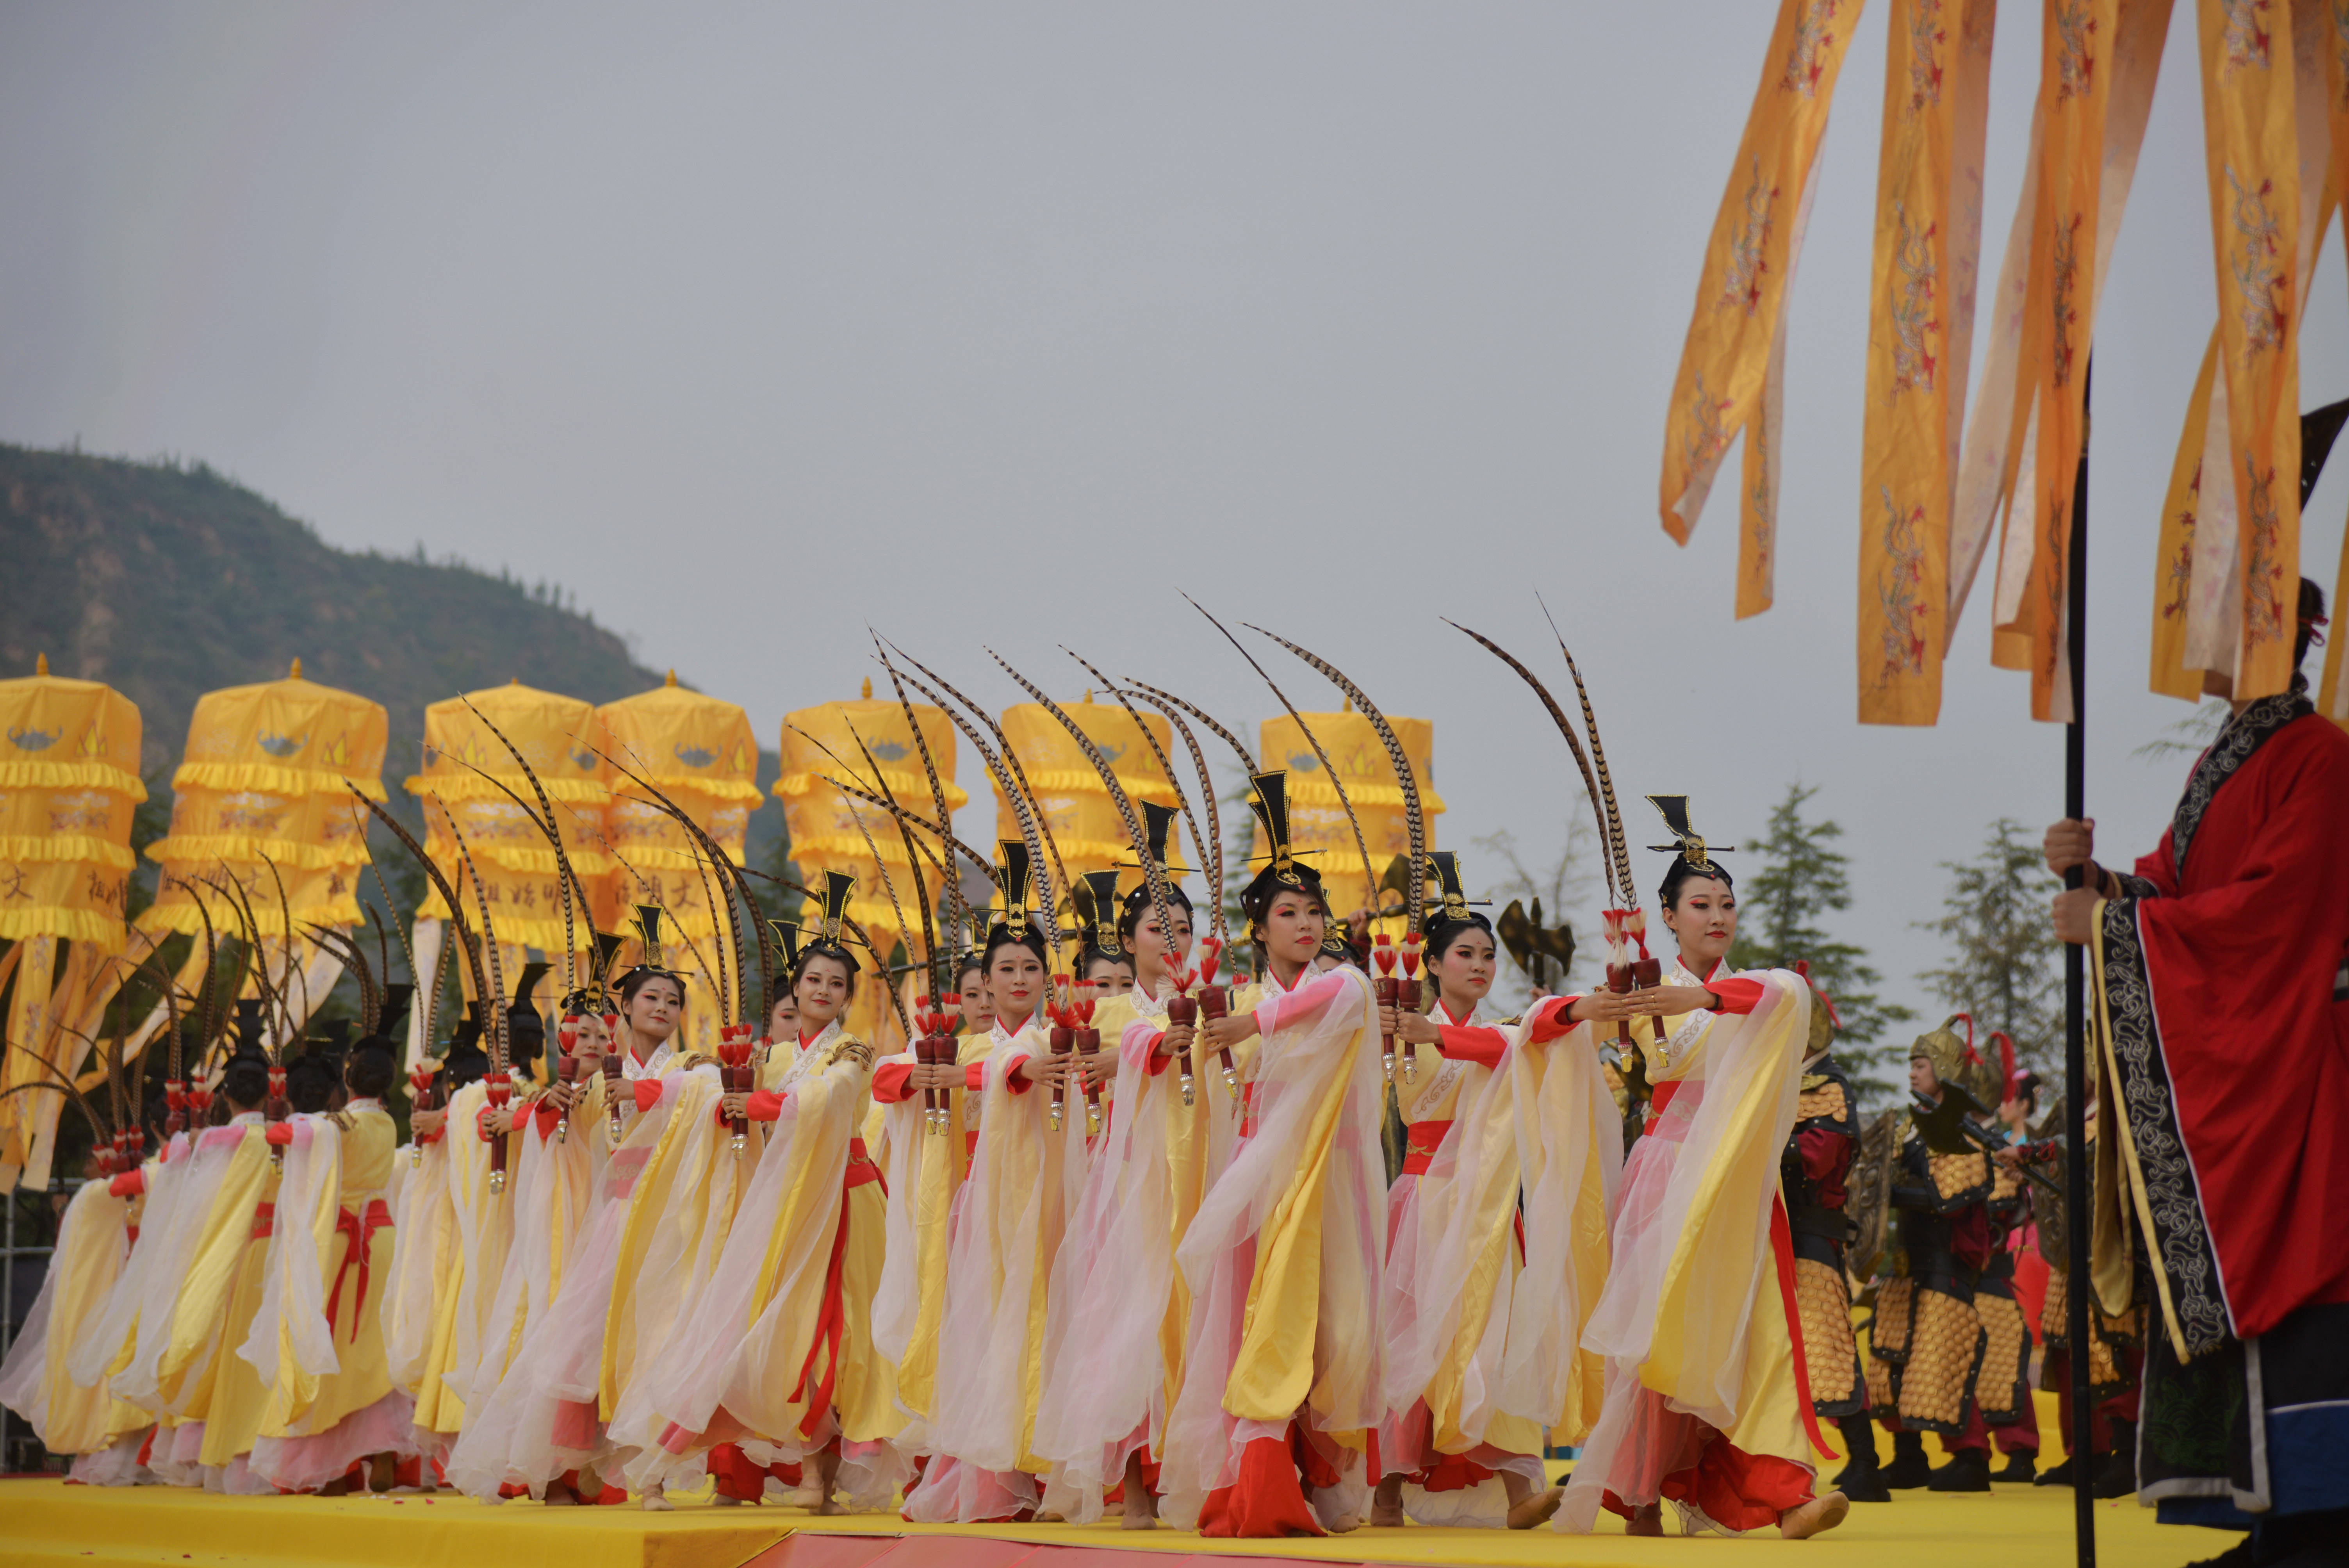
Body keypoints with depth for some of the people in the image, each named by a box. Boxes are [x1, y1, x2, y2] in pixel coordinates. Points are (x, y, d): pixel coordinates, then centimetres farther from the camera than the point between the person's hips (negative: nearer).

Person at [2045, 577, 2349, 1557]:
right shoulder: (2217, 764, 21)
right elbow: (2172, 892, 17)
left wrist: (2115, 922, -14)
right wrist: (2099, 877, -2)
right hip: (2206, 1054, 8)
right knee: (2215, 1279, 4)